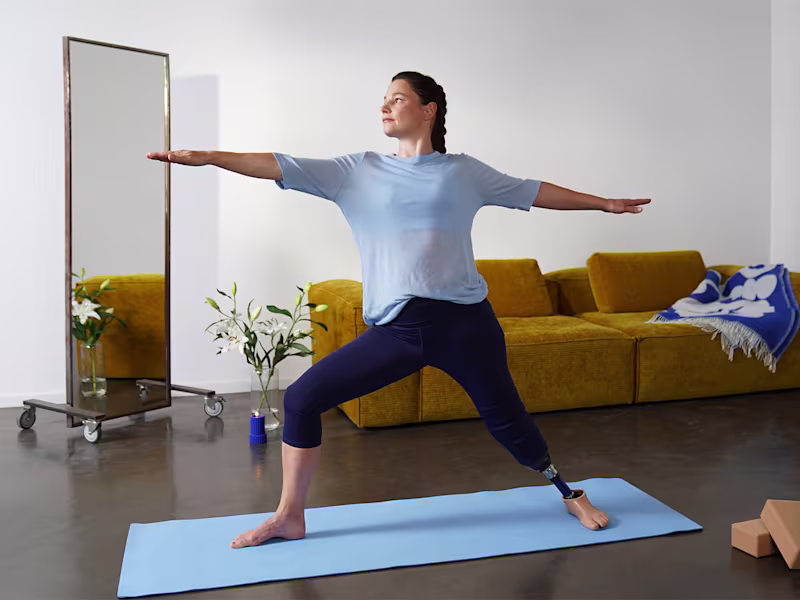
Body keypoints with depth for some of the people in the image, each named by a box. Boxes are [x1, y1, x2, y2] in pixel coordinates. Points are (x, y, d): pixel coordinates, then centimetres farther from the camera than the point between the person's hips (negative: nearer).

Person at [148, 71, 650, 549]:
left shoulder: (463, 171, 9)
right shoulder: (358, 171, 10)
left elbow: (532, 191, 16)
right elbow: (283, 167, 2)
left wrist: (603, 203, 20)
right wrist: (208, 157, -6)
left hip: (463, 322, -1)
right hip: (395, 329, 2)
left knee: (506, 420, 6)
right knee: (302, 398, -3)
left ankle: (568, 492, 36)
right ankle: (290, 517, 15)